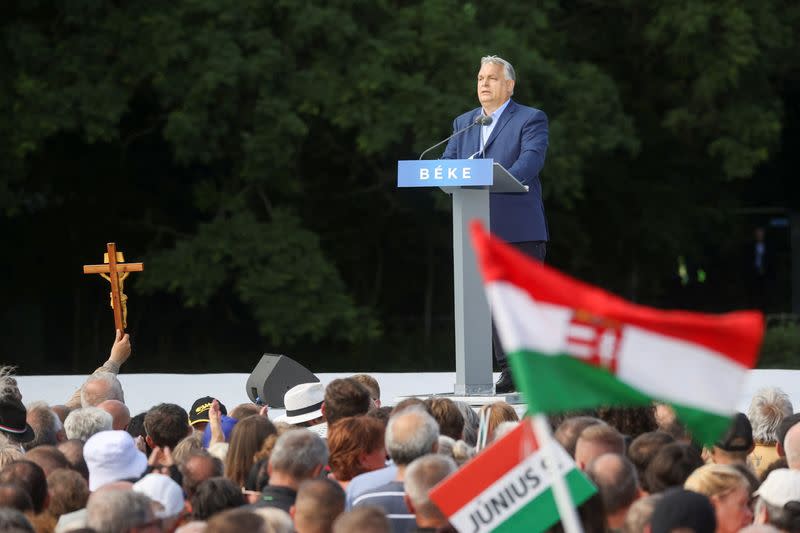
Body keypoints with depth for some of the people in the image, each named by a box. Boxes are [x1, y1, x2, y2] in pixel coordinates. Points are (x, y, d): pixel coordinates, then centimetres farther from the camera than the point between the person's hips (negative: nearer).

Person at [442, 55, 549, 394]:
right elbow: (446, 162, 12)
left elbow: (531, 158, -16)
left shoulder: (531, 120, 1)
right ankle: (508, 371, 8)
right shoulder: (463, 123, 19)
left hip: (520, 228, -5)